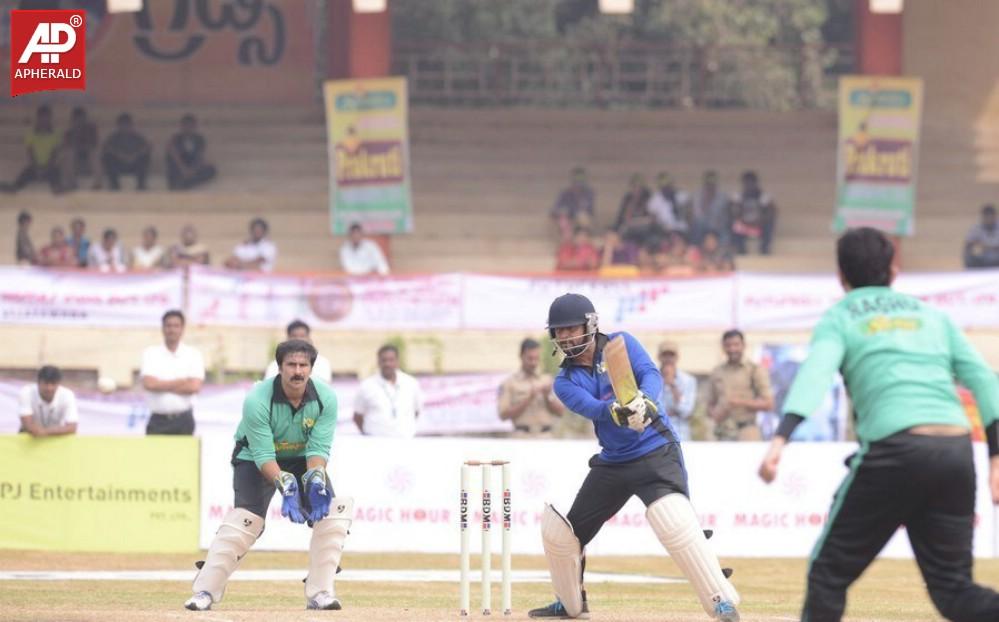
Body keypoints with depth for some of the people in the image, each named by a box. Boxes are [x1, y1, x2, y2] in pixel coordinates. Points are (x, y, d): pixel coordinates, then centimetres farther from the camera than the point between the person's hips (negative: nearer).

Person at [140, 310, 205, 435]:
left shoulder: (193, 354, 3)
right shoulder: (150, 353, 3)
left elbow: (194, 386, -10)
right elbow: (149, 384, -11)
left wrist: (162, 386, -8)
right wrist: (181, 382, -8)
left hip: (183, 420, 0)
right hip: (158, 420, 0)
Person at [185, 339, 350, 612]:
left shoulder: (326, 399, -20)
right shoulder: (257, 400, -30)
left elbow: (319, 449, -21)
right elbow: (263, 456, -30)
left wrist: (315, 480, -40)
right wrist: (284, 484, -45)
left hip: (302, 460, 4)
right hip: (255, 459, -4)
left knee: (332, 510, -15)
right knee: (245, 517, -23)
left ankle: (320, 593, -10)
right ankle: (205, 590, -15)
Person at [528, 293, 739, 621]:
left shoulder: (621, 344, -2)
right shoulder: (565, 381, 2)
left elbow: (651, 374, -19)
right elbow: (592, 407, -18)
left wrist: (645, 402, -42)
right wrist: (617, 411, -42)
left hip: (656, 451, -6)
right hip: (612, 462, 6)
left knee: (673, 521, -30)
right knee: (559, 532, 10)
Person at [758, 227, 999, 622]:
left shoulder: (839, 318, 12)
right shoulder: (932, 315, 24)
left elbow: (815, 375, -8)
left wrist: (782, 437, -20)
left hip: (894, 450, -4)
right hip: (957, 451, 4)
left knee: (829, 573, 10)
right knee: (953, 588, 9)